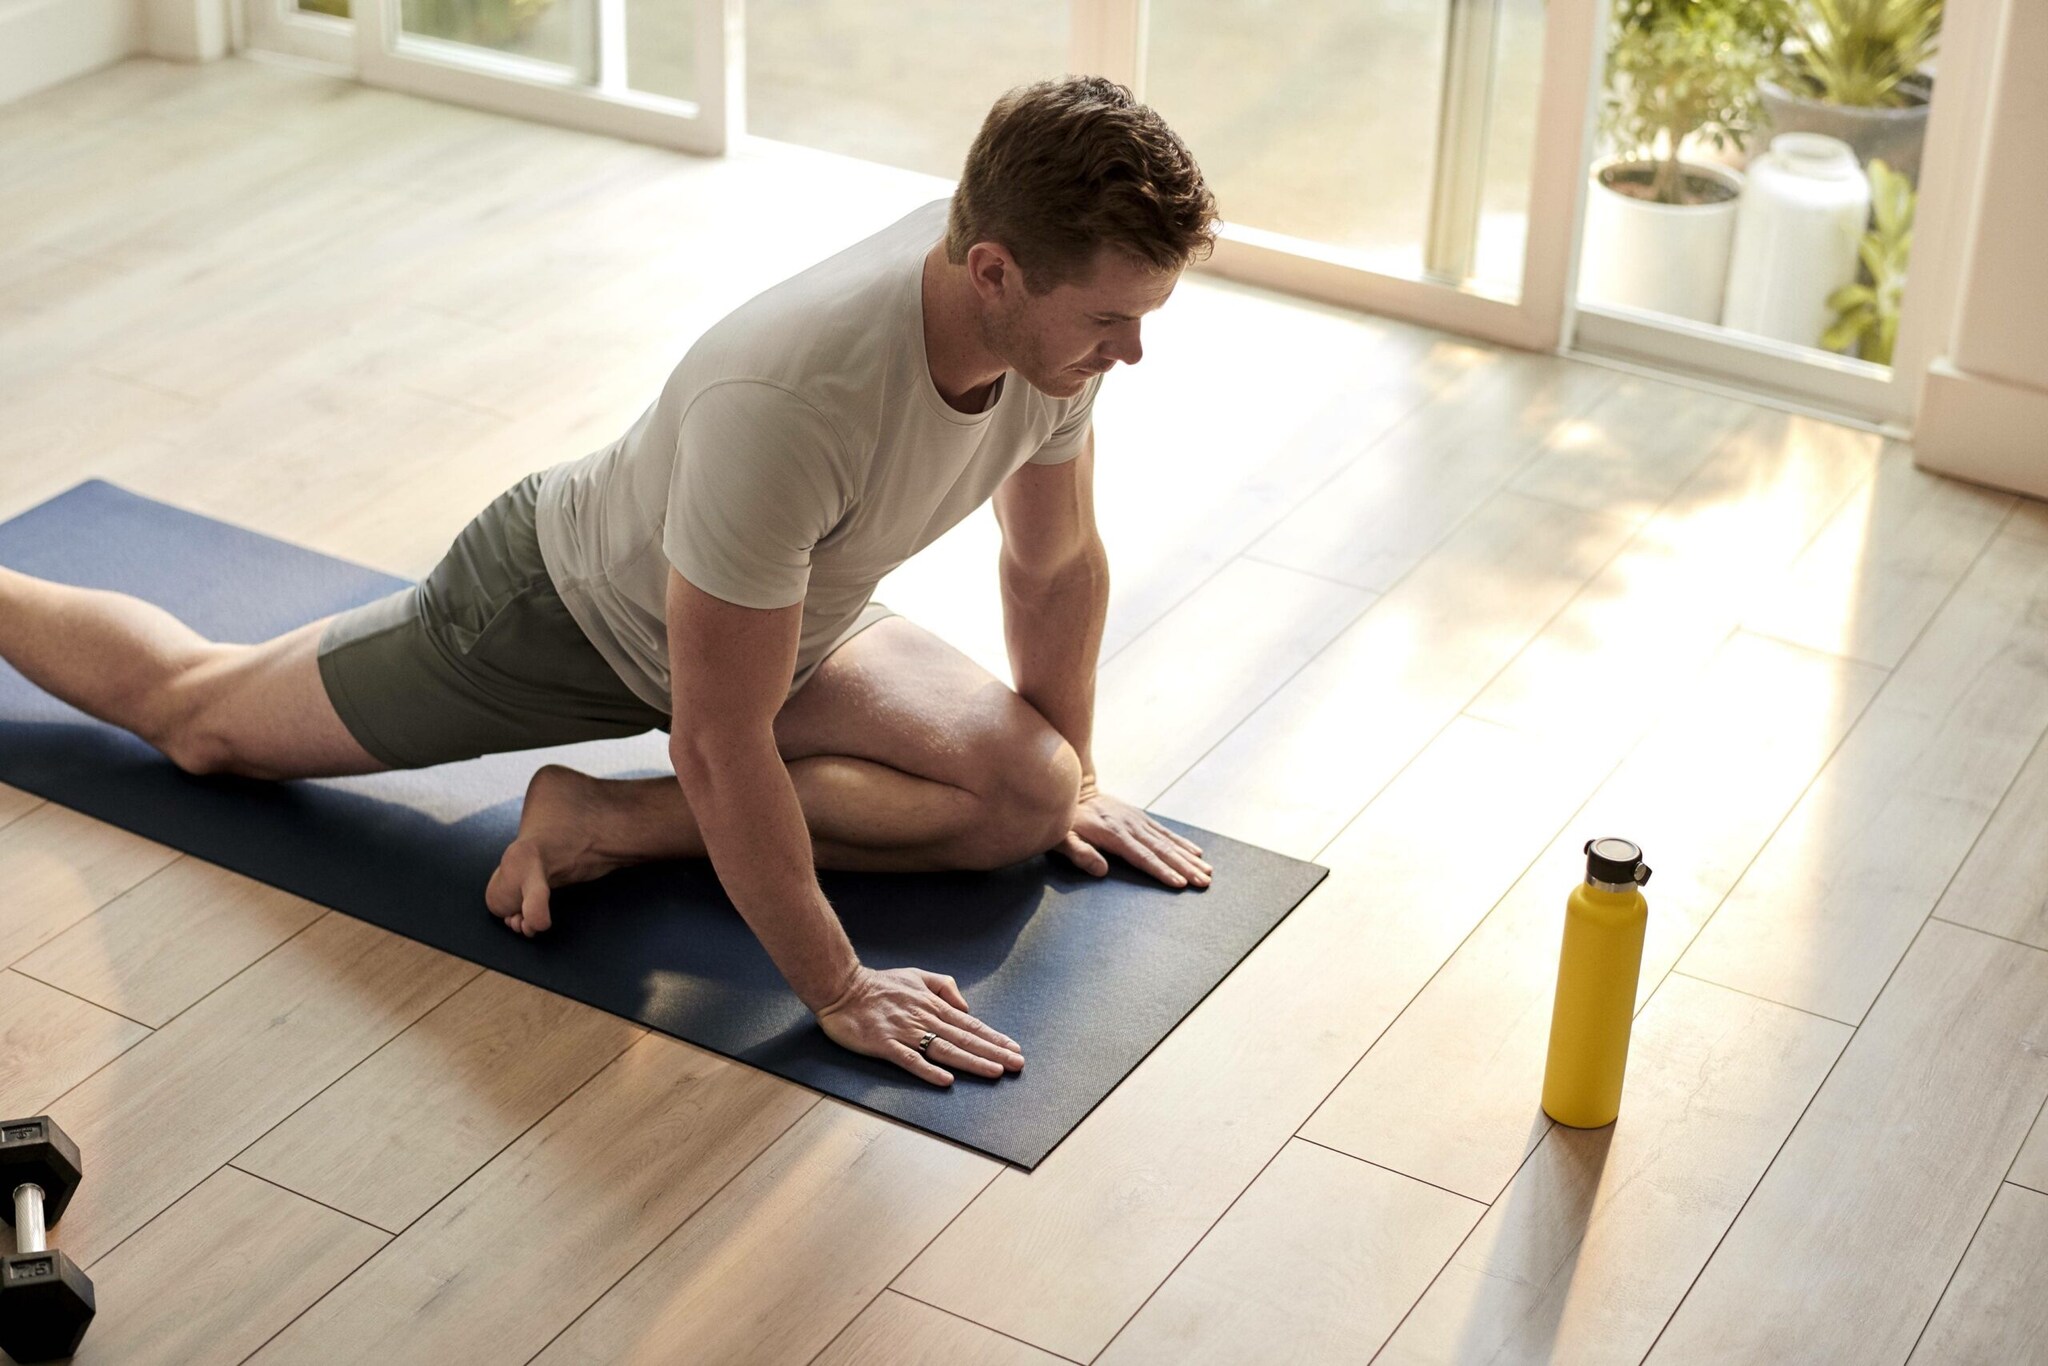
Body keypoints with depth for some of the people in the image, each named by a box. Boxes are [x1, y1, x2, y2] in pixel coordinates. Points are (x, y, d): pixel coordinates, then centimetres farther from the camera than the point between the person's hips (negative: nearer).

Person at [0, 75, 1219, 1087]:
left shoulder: (1057, 318, -24)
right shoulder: (786, 403, -48)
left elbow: (1057, 561, -3)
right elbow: (718, 743, -40)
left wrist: (1071, 780, 7)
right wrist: (836, 991, -32)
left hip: (791, 610, 6)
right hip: (564, 612, -6)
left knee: (1023, 794, -12)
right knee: (193, 714, 13)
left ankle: (612, 821, -5)